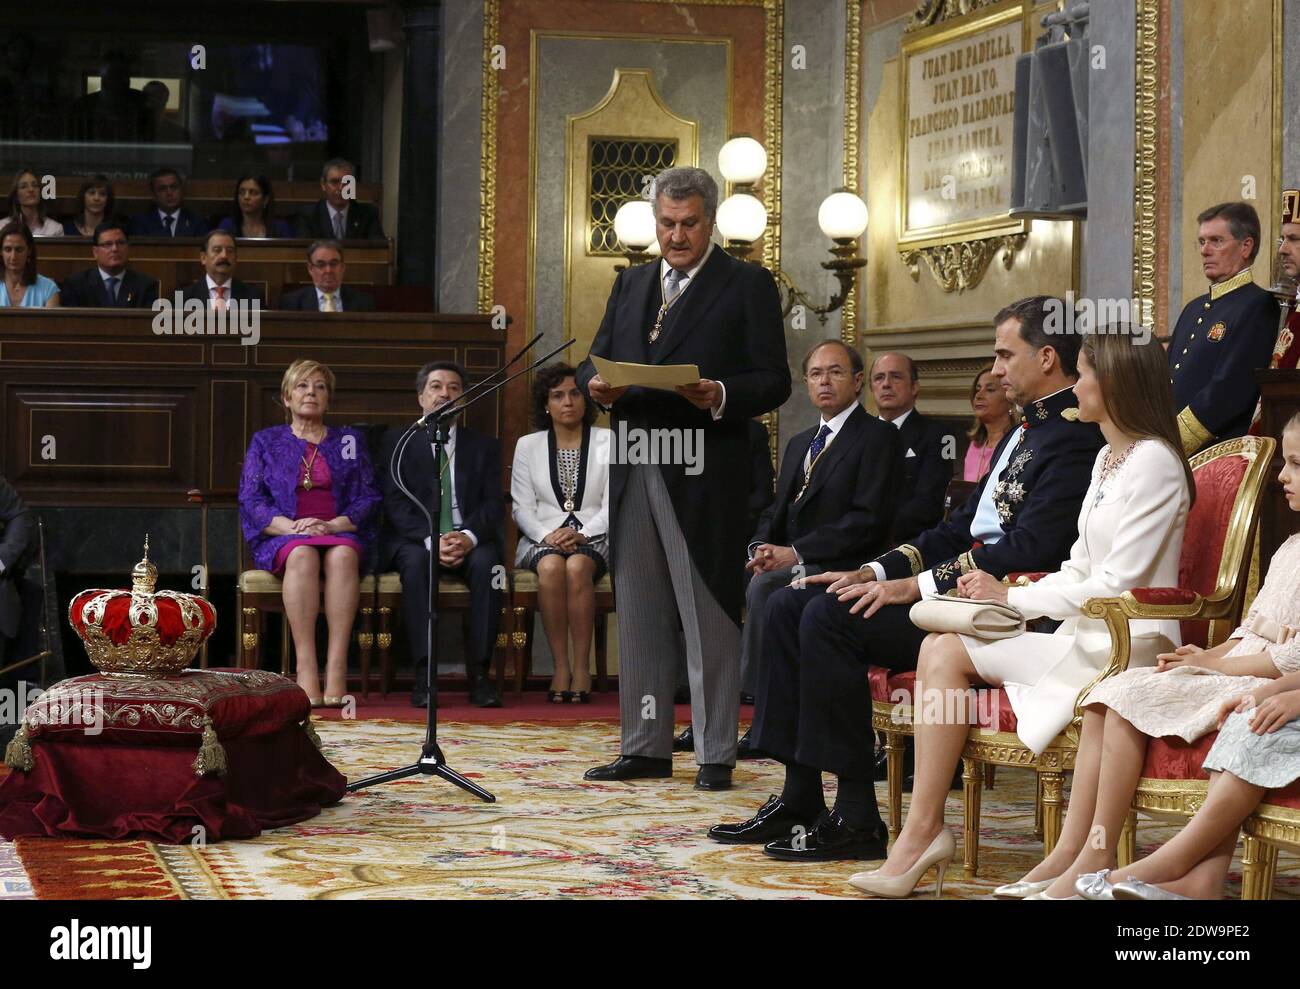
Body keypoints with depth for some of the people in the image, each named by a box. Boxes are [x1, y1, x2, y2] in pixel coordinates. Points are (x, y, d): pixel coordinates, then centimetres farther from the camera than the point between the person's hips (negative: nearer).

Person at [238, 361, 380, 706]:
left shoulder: (350, 441, 18)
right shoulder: (266, 442, 17)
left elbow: (367, 499, 8)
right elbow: (250, 501, 5)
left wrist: (332, 525, -12)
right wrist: (291, 526, -14)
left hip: (341, 535, 1)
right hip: (281, 540, 0)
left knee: (341, 556, -37)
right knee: (302, 556, -38)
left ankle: (337, 669, -45)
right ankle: (305, 669, -44)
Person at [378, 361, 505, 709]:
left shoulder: (484, 446, 16)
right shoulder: (397, 442, 10)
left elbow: (494, 504, 3)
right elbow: (395, 502, -3)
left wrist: (468, 537, -19)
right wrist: (431, 539, -20)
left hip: (468, 541, 1)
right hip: (415, 539, -1)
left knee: (486, 561, -32)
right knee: (415, 561, -35)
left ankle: (479, 673, -33)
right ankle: (424, 674, -38)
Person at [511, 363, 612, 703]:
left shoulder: (608, 442, 10)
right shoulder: (528, 446, 14)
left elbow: (613, 506, 1)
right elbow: (522, 508, 7)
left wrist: (582, 535, -16)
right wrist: (548, 535, -14)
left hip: (594, 538, -1)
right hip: (543, 538, 1)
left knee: (577, 566, -36)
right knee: (551, 566, -35)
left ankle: (582, 668, -33)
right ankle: (560, 667, -31)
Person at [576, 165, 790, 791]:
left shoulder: (748, 286, 2)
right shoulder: (630, 285, 19)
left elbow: (773, 381, -4)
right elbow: (595, 360, 17)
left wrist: (721, 397, -23)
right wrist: (596, 384, -7)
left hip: (704, 475, -6)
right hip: (635, 474, 6)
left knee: (709, 616, -3)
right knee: (639, 615, 10)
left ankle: (715, 754, 2)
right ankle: (645, 747, 18)